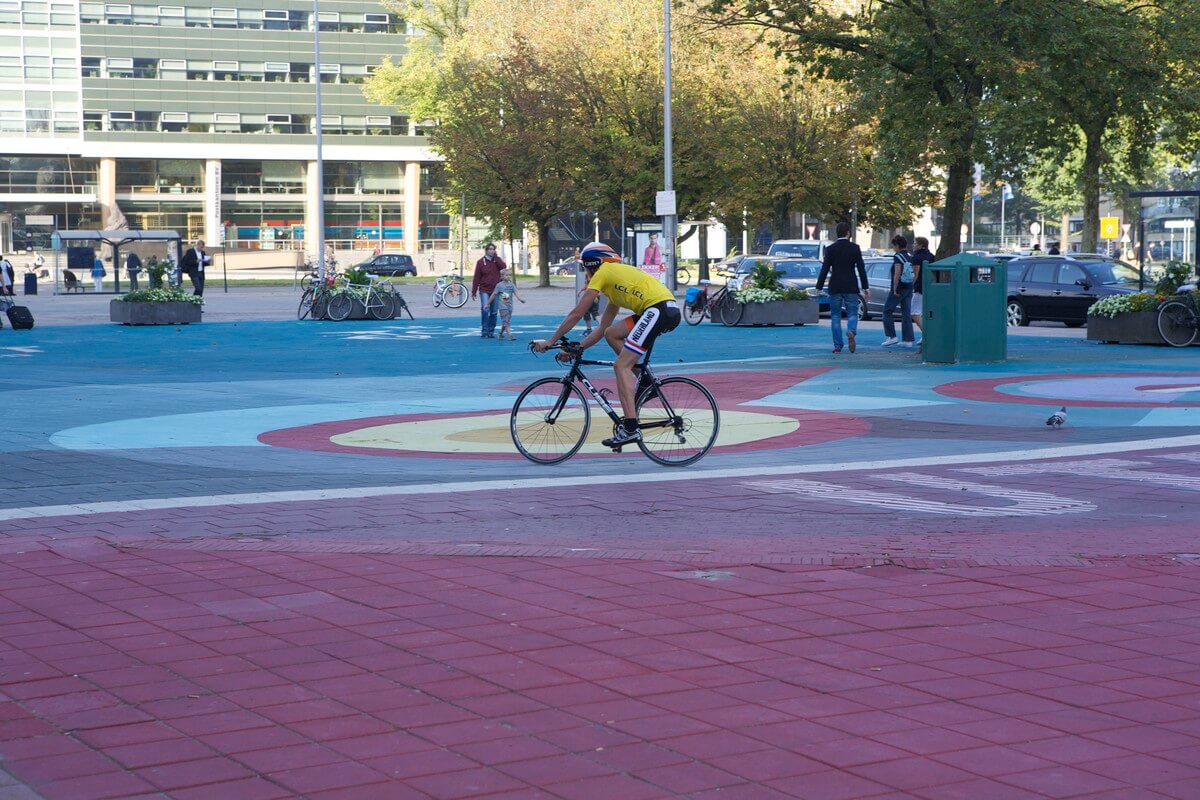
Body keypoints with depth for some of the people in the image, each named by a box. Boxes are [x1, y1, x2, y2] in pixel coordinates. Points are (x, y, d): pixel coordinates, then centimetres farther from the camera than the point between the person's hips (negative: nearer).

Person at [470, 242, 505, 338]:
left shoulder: (497, 260, 7)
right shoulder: (481, 262, -1)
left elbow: (504, 267, -14)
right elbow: (476, 278, -1)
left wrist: (496, 257, -9)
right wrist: (473, 292, -4)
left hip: (495, 290, 3)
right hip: (484, 290, -3)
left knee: (494, 312, 6)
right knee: (485, 309, -15)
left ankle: (491, 331, 14)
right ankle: (484, 331, -10)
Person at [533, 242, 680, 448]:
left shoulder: (603, 272, 7)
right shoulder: (615, 279, 32)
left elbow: (576, 314, 6)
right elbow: (601, 328, 33)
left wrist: (550, 342, 12)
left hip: (659, 309, -9)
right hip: (670, 310, 9)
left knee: (621, 366, -8)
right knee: (611, 334, 19)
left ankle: (631, 429, -15)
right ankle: (645, 381, 13)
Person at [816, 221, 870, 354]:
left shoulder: (831, 249, -2)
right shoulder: (855, 248, -1)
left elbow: (825, 269, -3)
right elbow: (861, 269, -1)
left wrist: (819, 288, 1)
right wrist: (865, 288, 3)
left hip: (835, 288, 0)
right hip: (851, 288, 0)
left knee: (835, 316, 8)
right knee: (852, 314, 6)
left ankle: (837, 346, 4)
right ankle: (851, 331, -26)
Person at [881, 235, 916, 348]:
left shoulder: (898, 257, -12)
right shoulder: (911, 258, 10)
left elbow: (897, 274, -20)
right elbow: (915, 275, 11)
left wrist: (894, 289, -16)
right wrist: (911, 285, 16)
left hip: (898, 289, -7)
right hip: (909, 290, 7)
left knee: (887, 311, 4)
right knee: (907, 314, 7)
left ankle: (891, 336, -2)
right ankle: (908, 340, 4)